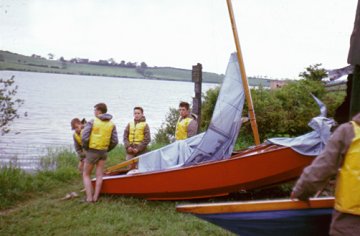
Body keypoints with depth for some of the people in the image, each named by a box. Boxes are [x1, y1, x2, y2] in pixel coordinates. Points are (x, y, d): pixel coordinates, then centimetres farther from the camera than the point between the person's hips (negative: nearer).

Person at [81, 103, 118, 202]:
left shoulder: (92, 122, -11)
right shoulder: (111, 124, 1)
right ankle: (95, 197, 7)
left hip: (92, 152, -4)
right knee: (99, 175, 10)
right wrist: (106, 150, 13)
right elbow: (114, 141, -1)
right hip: (103, 152, 4)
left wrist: (86, 148, 2)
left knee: (86, 175, 9)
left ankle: (89, 197, 1)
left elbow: (84, 138, -17)